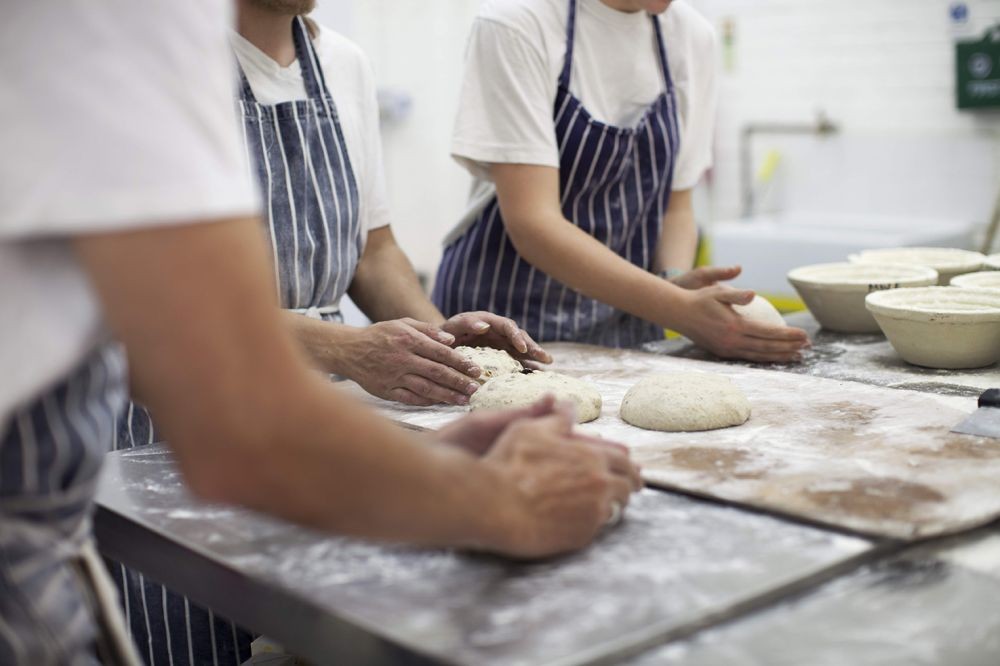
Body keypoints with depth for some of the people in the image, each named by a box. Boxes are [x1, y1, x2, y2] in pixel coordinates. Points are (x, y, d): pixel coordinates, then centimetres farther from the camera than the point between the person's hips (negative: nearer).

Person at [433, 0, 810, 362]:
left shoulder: (691, 36, 3)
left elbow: (675, 207, 9)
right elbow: (532, 223, -19)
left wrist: (677, 280, -12)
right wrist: (682, 310, -26)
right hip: (507, 318, -4)